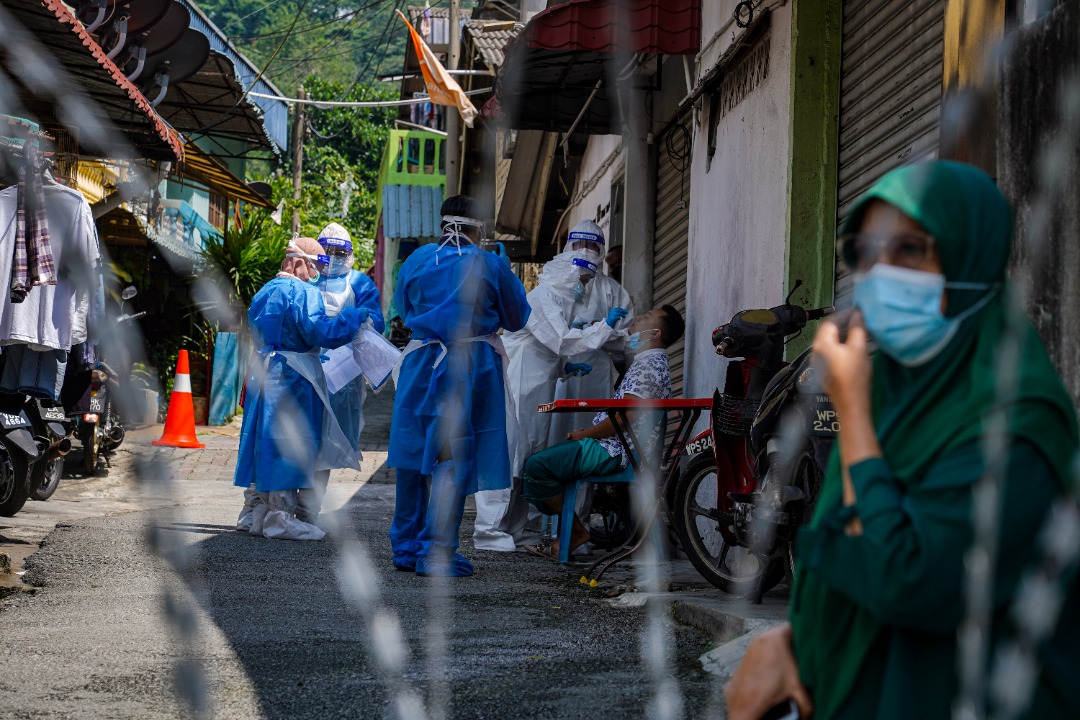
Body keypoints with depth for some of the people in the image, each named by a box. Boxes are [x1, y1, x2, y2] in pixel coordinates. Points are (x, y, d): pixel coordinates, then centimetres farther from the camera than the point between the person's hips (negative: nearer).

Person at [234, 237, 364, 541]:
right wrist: (354, 317, -11)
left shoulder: (265, 292, 17)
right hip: (292, 379, -9)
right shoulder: (303, 292, -12)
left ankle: (254, 510, 18)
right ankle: (280, 518, -4)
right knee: (288, 445, -5)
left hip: (262, 375, 9)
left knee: (263, 441, 13)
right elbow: (320, 331, -21)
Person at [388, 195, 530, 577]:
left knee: (415, 451, 12)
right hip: (472, 368, -4)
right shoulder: (491, 265, -3)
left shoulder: (416, 260, 6)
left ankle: (406, 546, 19)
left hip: (421, 364, 4)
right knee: (453, 458, -2)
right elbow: (517, 318, 9)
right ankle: (436, 553, -5)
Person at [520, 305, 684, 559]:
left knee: (537, 465, -19)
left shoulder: (649, 365, -15)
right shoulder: (647, 361, 19)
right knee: (538, 460, 11)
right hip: (617, 445, 11)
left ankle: (576, 531, -7)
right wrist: (588, 432, 12)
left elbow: (626, 417, -22)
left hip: (615, 452, -11)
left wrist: (585, 434, -10)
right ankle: (567, 536, 6)